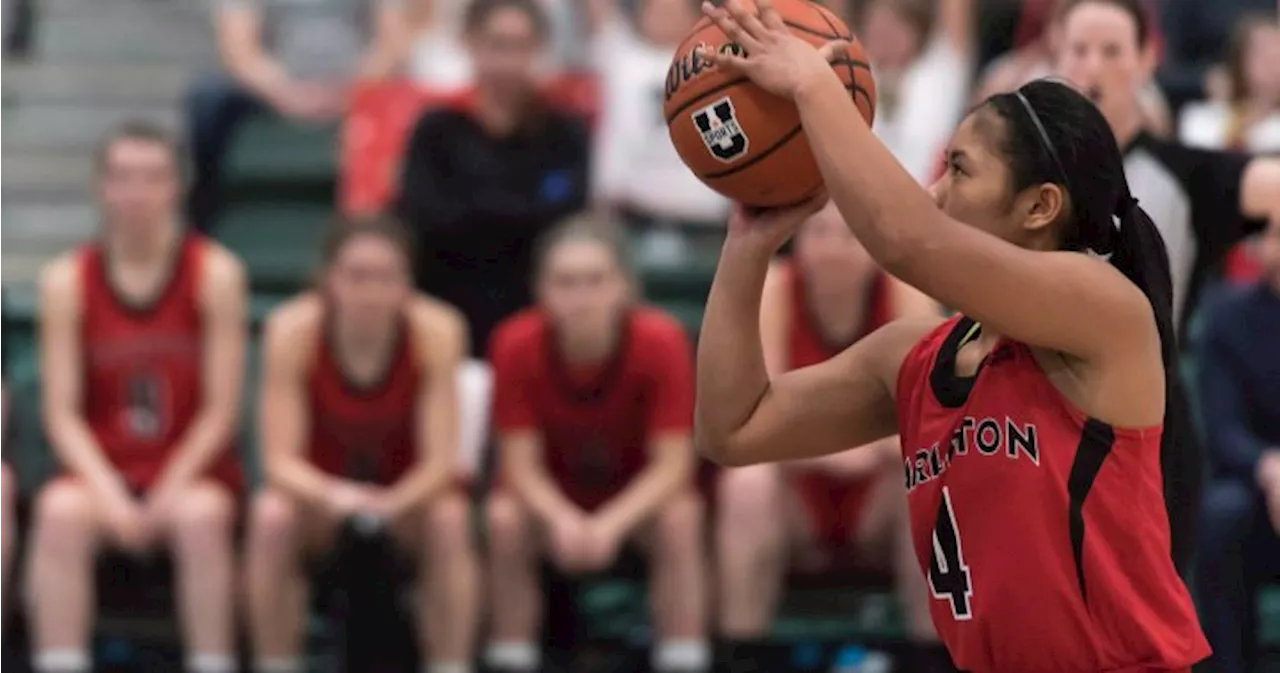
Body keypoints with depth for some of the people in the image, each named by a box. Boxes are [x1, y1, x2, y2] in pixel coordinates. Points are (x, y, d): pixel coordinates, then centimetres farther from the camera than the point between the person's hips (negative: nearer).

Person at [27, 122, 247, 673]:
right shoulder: (66, 281, -1)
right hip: (101, 471, 1)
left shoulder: (216, 274, -5)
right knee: (60, 512, -32)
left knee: (201, 516, -34)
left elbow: (221, 410, -6)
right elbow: (62, 412, -3)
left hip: (192, 470, -1)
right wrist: (110, 496, -17)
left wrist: (168, 494, -15)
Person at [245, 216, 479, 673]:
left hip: (408, 492, 0)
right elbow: (282, 460, -24)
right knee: (271, 518, -31)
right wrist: (333, 496, -45)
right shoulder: (292, 329, -26)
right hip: (321, 486, 0)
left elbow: (440, 460, -23)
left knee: (450, 520, -32)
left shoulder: (436, 329, -26)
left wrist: (389, 505, -43)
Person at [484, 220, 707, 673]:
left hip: (637, 493, -1)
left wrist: (610, 524, -40)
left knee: (680, 518, -31)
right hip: (553, 495, 1)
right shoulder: (517, 345, -24)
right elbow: (522, 465, -20)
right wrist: (562, 520, -40)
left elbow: (671, 464, -24)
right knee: (505, 520, -29)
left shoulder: (661, 342, -26)